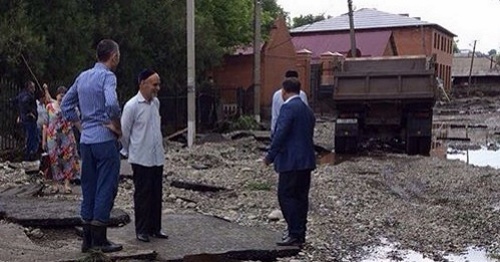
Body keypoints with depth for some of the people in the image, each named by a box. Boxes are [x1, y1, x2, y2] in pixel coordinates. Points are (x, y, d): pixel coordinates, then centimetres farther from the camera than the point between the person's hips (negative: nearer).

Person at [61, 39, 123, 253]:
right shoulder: (107, 76, -11)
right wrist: (116, 124, -13)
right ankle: (99, 239, 2)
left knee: (89, 187, 12)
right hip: (105, 139, -7)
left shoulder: (82, 77, 12)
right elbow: (111, 103, -28)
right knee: (106, 187, -1)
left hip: (86, 140, 7)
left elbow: (65, 105, 18)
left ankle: (87, 238, 17)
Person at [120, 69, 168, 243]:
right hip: (141, 159, -6)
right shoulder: (132, 106, -14)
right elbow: (124, 132, -6)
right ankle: (142, 230, 11)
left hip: (157, 158, 6)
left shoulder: (156, 103, 7)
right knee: (142, 195, 1)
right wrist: (127, 152, 3)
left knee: (156, 194, 11)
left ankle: (155, 228, 21)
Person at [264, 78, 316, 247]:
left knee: (286, 196, -5)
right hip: (306, 160, 9)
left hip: (291, 161, -9)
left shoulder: (288, 107, -12)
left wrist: (270, 156, -10)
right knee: (300, 197, 12)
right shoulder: (307, 110, 17)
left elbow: (280, 134, -18)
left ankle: (295, 234, -7)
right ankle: (299, 234, 16)